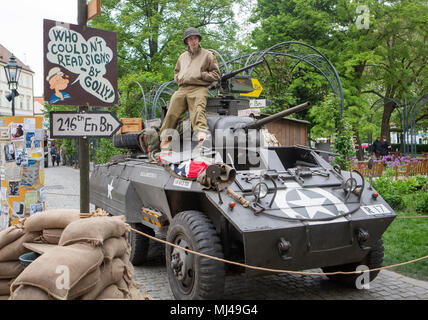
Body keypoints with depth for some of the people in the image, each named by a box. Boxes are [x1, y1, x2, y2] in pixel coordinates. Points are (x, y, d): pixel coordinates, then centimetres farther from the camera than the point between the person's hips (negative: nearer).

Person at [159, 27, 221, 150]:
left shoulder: (207, 55, 16)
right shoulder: (182, 56, 31)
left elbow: (216, 74, 12)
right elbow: (176, 72, 40)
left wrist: (201, 75, -3)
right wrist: (179, 78, 16)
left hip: (199, 88, -4)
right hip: (182, 89, 4)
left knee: (198, 110, -31)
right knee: (171, 111, -17)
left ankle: (201, 133, -50)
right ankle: (165, 138, -15)